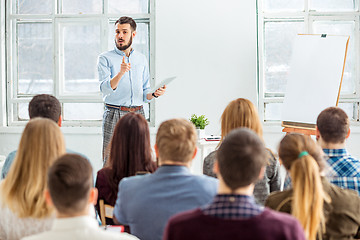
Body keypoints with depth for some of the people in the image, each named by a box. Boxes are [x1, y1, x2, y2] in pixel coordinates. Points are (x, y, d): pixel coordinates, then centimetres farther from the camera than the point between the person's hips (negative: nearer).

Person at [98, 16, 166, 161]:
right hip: (114, 115, -4)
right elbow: (105, 89, -12)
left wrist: (154, 94, -3)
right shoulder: (105, 58, 2)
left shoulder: (141, 59, 15)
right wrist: (120, 73, -27)